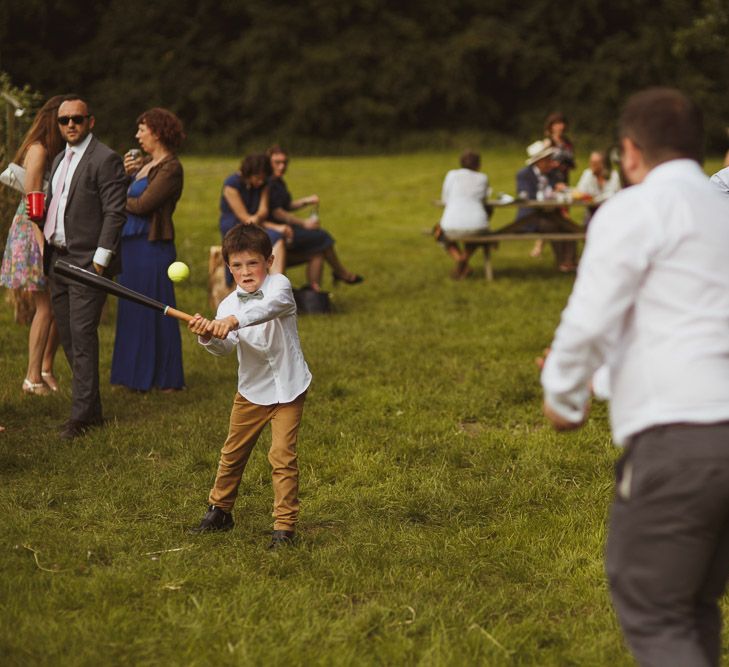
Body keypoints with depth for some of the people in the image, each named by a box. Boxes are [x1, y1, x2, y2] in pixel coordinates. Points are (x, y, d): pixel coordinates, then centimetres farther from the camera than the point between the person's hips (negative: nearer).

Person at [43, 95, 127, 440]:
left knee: (82, 338, -9)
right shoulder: (59, 160, 17)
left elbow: (115, 212, -14)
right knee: (68, 338, 11)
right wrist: (48, 253, 9)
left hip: (87, 263, -9)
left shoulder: (105, 159, -9)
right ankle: (92, 409, 20)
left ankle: (81, 417, -5)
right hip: (58, 261, 9)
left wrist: (100, 259, -18)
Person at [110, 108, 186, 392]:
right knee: (132, 309, 11)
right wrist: (125, 173, -3)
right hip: (131, 243, 9)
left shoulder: (170, 168, -12)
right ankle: (138, 374, 19)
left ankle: (167, 378, 8)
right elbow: (123, 196, 11)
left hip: (152, 245, -9)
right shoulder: (145, 164, 15)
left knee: (154, 310, -2)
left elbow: (142, 204, -18)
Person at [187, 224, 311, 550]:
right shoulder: (228, 304, -2)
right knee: (232, 452, 15)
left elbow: (269, 307, -37)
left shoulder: (279, 285, -13)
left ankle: (285, 525, -3)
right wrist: (209, 336, -40)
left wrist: (234, 321, -51)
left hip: (287, 388, -5)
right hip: (251, 389, 5)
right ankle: (219, 510, 35)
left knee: (282, 454, -11)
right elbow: (226, 346, -17)